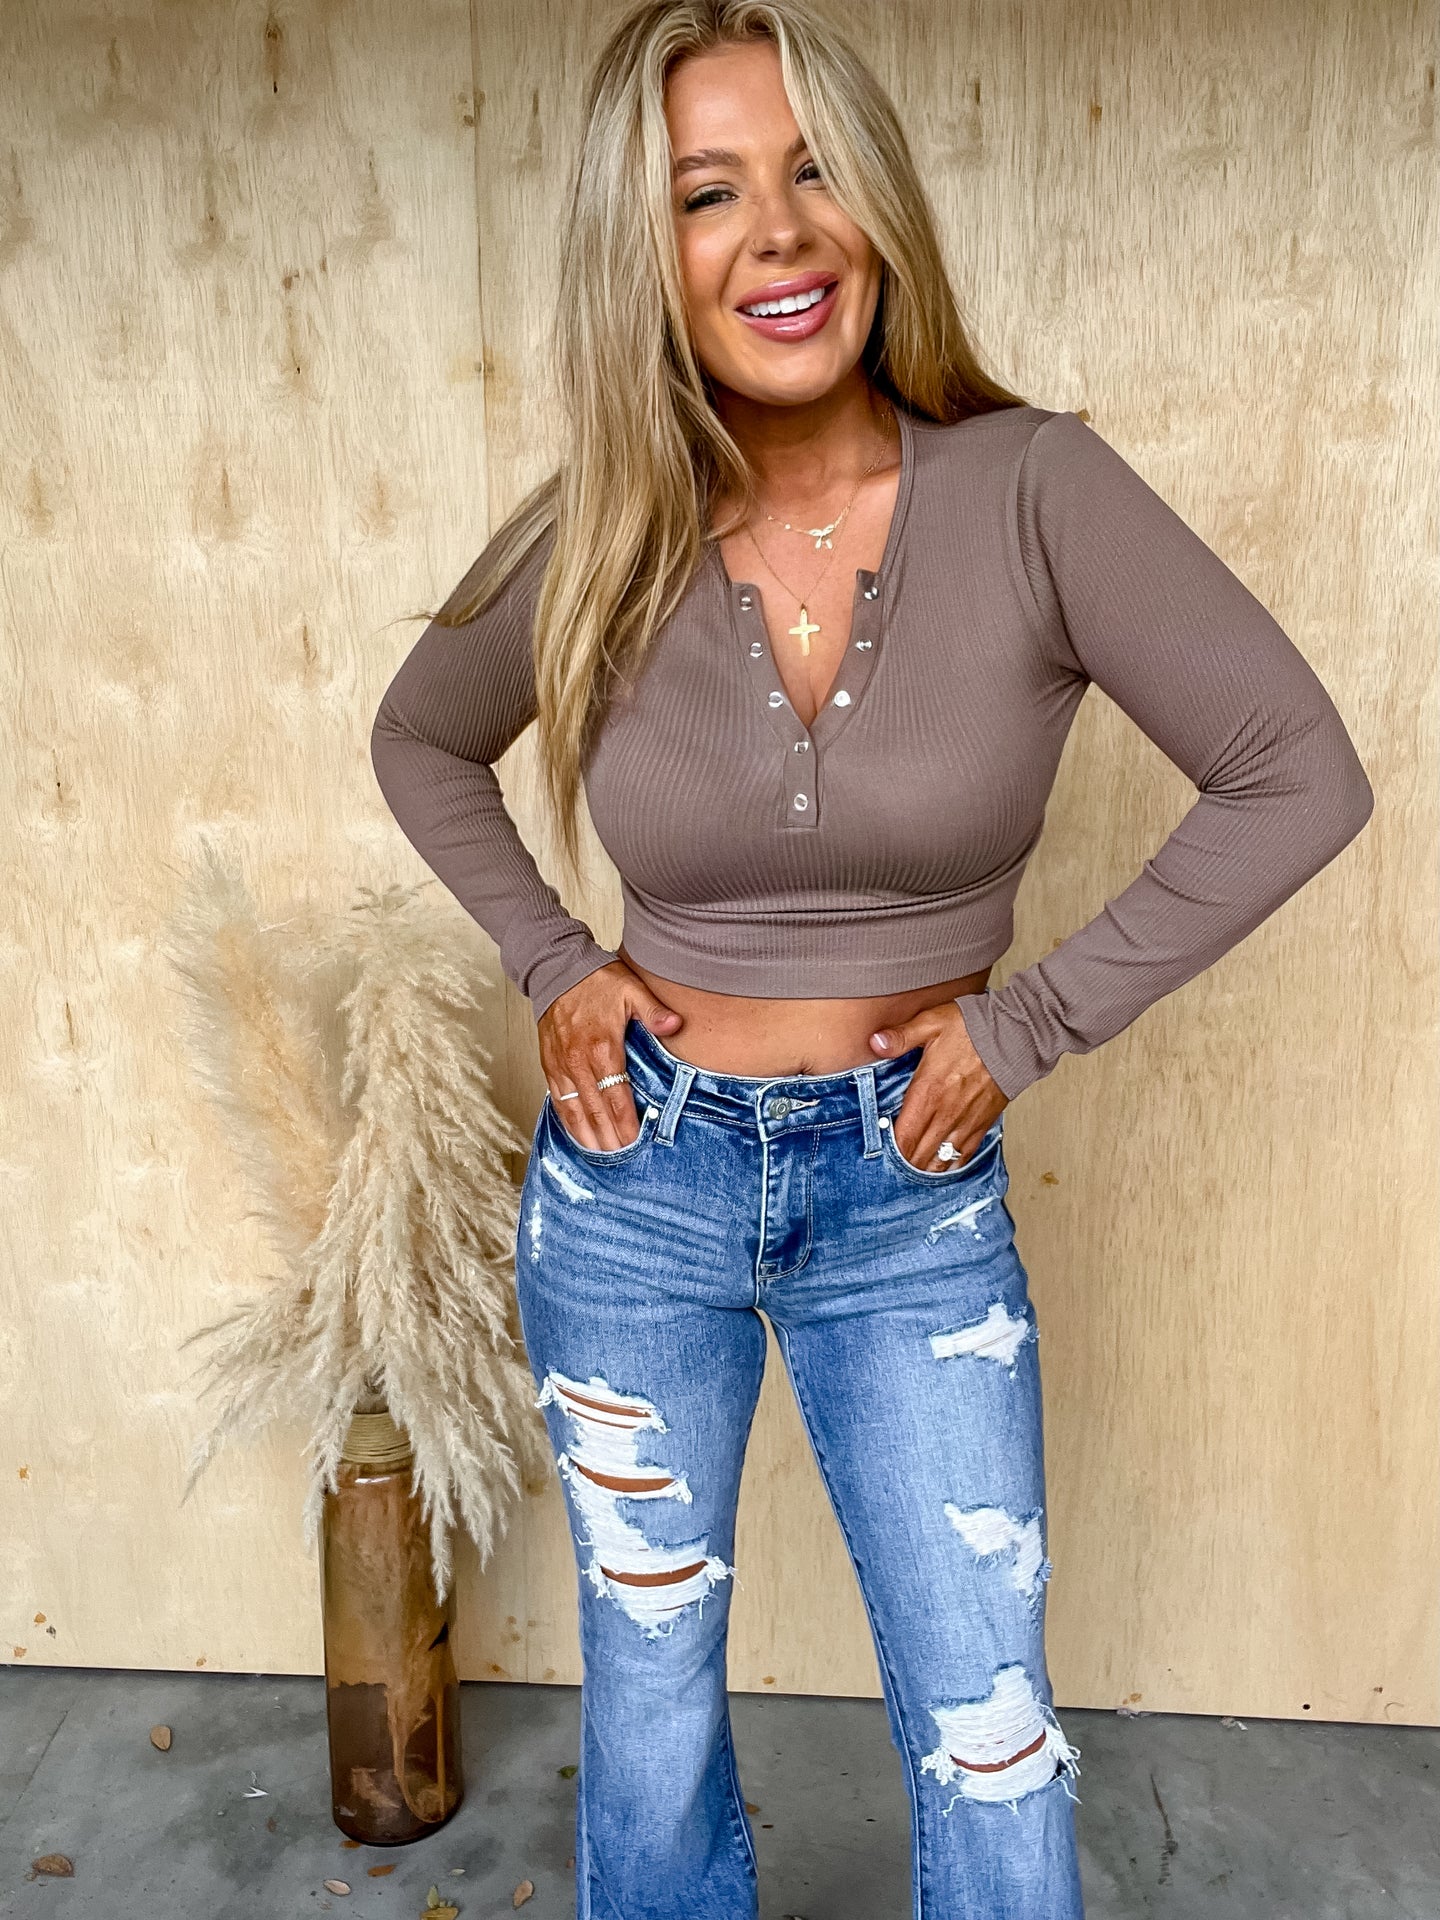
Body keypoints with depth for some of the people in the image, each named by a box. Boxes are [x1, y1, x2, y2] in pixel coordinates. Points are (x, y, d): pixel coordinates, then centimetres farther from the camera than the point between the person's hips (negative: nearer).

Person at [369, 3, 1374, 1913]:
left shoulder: (1032, 491, -14)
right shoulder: (599, 546, -8)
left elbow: (1298, 778, -11)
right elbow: (421, 743, 11)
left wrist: (1032, 1019, -11)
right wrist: (549, 963, 0)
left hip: (914, 1191, -1)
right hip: (635, 1175, 2)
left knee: (992, 1741, 9)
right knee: (650, 1684, 20)